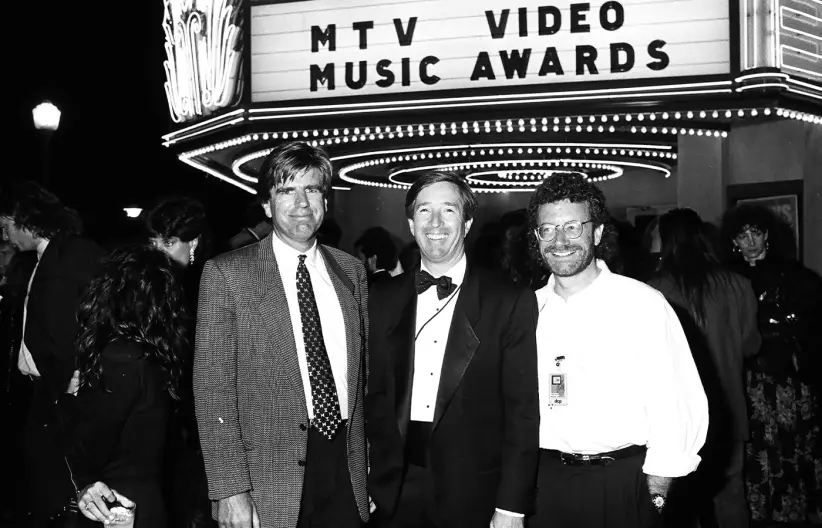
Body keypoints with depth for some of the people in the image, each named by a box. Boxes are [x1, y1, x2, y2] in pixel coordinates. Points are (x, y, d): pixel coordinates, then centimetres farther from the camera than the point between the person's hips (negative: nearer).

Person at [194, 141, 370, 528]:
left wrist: (364, 467, 8)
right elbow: (212, 388, -8)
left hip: (346, 469, 4)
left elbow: (360, 372, 12)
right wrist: (230, 490, -13)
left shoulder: (351, 271, 8)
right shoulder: (227, 273, -5)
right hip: (269, 482, -3)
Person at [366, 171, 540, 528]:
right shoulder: (383, 299, 4)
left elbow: (522, 410, -8)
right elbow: (374, 395, 8)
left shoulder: (511, 302, -7)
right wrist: (370, 479, 2)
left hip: (473, 496, -3)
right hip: (395, 489, 3)